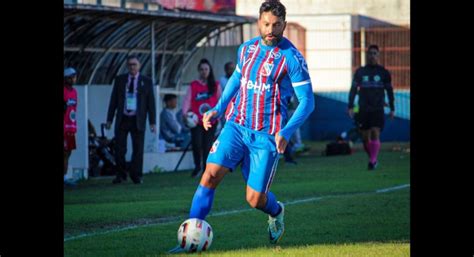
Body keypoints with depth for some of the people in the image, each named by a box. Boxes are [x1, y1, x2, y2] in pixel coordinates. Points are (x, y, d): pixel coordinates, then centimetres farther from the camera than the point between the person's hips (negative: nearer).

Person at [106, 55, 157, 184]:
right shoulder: (120, 80, 9)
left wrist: (152, 122, -1)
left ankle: (136, 176, 9)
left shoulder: (146, 81, 6)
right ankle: (121, 174, 11)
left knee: (138, 149, -1)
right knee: (119, 149, -2)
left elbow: (151, 102, 5)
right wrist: (109, 119, 5)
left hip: (138, 120, -1)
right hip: (122, 119, 1)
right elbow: (113, 100, 10)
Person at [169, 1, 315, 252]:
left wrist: (286, 133, -22)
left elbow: (307, 102, -10)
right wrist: (218, 108, 15)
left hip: (266, 136, -4)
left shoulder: (292, 58, -10)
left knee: (255, 199, -2)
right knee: (210, 174, -16)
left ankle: (276, 212, 36)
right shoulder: (247, 49, 6)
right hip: (236, 126, 4)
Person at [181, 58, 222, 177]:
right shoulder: (193, 85, 4)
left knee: (208, 146, 0)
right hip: (196, 121, -1)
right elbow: (187, 100, -5)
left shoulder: (215, 85, 8)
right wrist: (185, 113, -21)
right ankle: (197, 166, 9)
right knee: (196, 143, -15)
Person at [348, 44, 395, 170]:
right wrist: (350, 107, -5)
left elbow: (389, 91, 11)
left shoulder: (384, 72, 5)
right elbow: (353, 90, 4)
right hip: (363, 110, 2)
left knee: (375, 134, -15)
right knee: (365, 137, 4)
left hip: (378, 109, -1)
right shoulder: (360, 72, 6)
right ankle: (372, 159, 24)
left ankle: (372, 161, -12)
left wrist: (392, 109, 10)